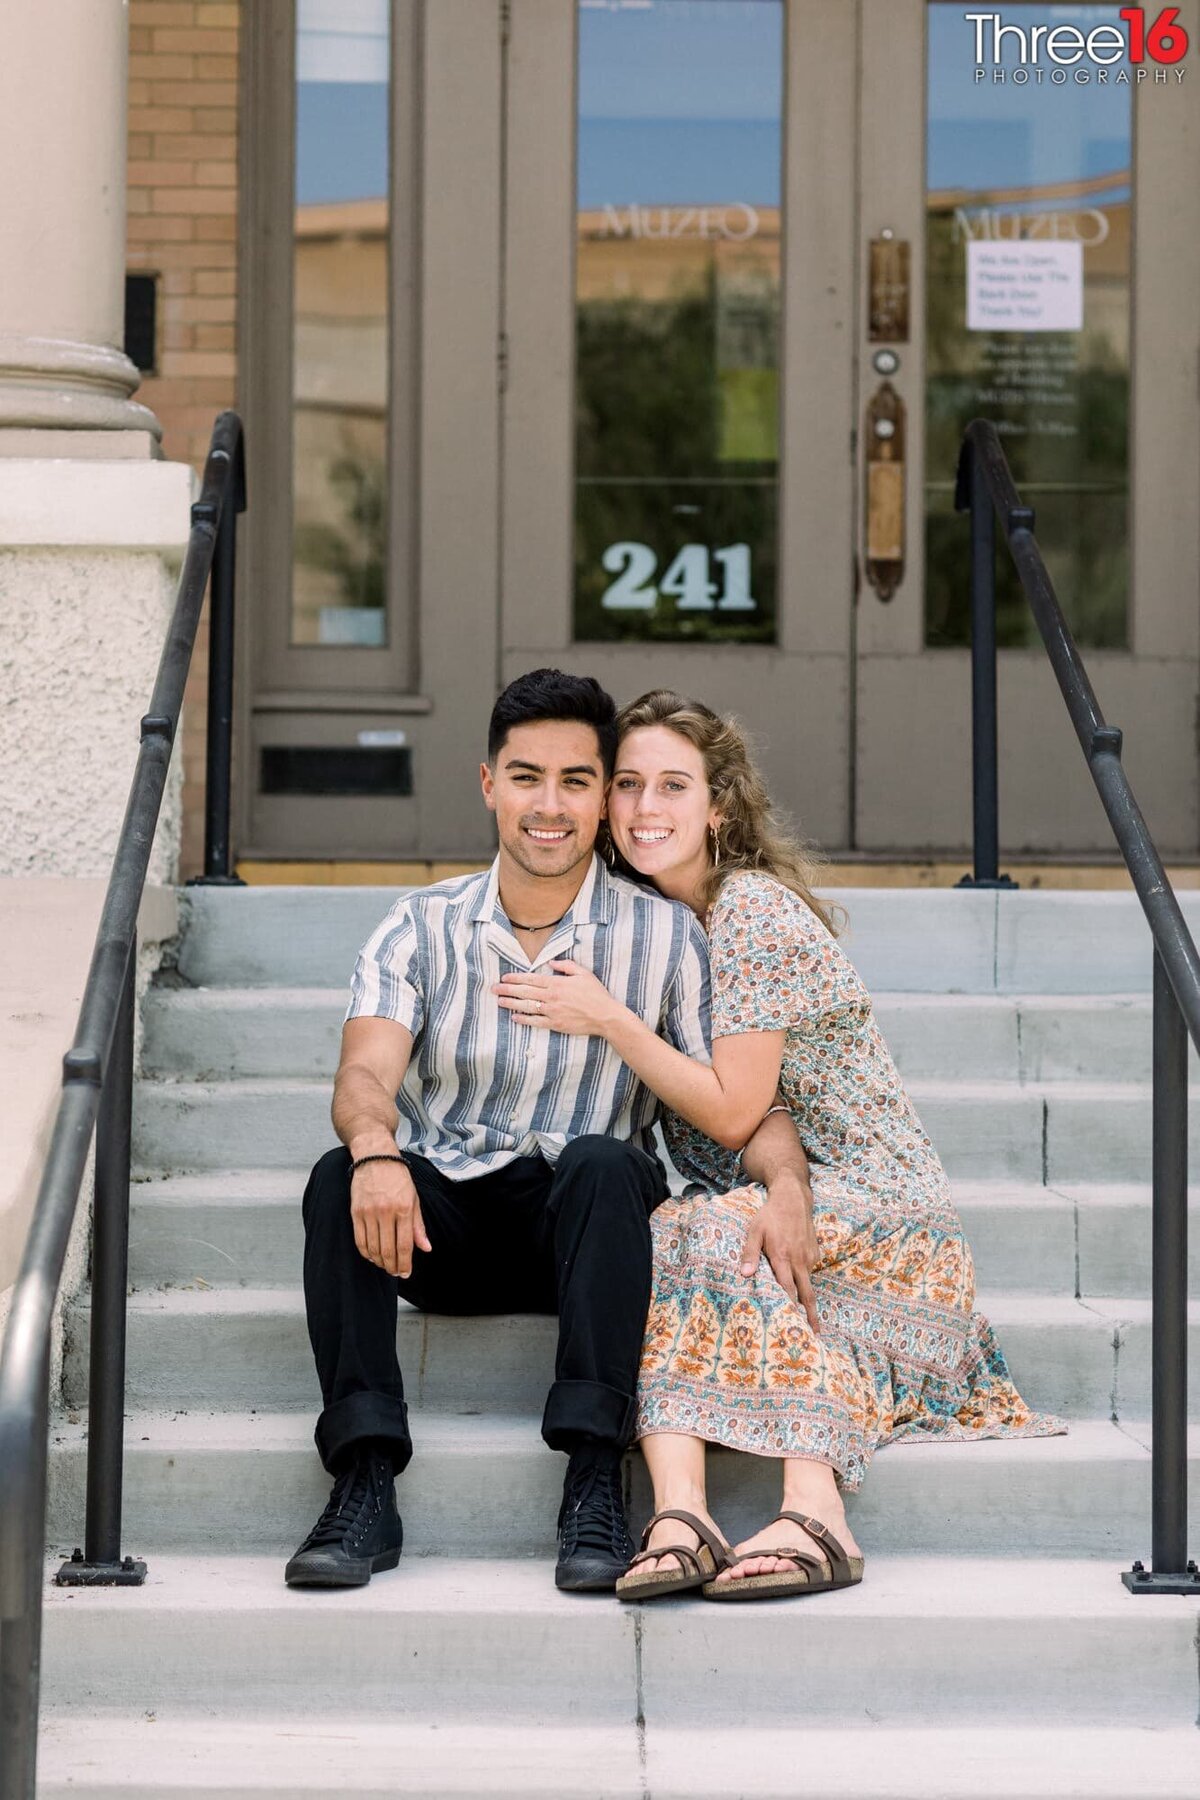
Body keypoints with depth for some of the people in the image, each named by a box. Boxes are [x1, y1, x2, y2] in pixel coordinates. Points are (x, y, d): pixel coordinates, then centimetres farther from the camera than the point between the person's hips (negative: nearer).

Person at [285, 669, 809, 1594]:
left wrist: (787, 1188, -29)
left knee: (601, 1162, -34)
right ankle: (365, 1484, -32)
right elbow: (366, 1076, -13)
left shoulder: (665, 935, 0)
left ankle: (595, 1483, -35)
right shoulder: (423, 927, 3)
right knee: (341, 1180, -29)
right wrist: (376, 1152, -38)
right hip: (440, 1215, 1)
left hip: (579, 1228, -1)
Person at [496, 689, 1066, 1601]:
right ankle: (679, 1515, -45)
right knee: (643, 1238, -26)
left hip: (878, 1208, -6)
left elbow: (732, 1113, -16)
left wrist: (607, 1018, -15)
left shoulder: (753, 909, -12)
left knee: (699, 1235, -34)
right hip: (769, 1203, 6)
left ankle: (816, 1513, -46)